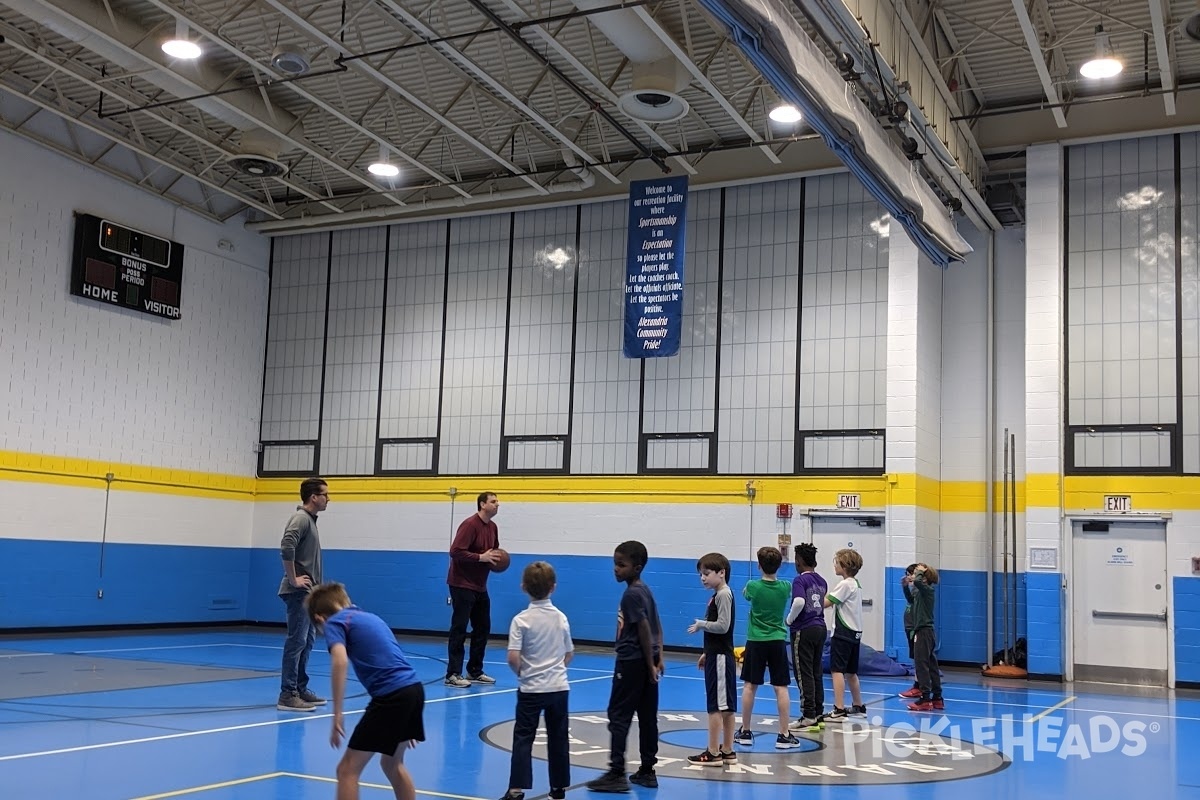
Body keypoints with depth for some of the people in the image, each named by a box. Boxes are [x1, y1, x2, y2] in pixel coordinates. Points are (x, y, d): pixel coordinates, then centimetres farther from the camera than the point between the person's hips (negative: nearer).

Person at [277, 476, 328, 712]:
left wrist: (314, 586, 15)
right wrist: (293, 579, -21)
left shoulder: (310, 520, 16)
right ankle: (288, 695, -7)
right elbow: (286, 547, -27)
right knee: (297, 641, -9)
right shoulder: (301, 518, -12)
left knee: (307, 641, 13)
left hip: (308, 592, 10)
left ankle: (301, 689, 20)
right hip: (299, 591, -10)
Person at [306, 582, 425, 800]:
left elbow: (340, 661, -16)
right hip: (414, 688, 8)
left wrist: (338, 713, -16)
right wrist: (402, 722, 35)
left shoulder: (335, 621, 5)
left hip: (391, 696, -8)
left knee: (347, 770, 2)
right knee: (392, 764, 27)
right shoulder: (370, 617, 28)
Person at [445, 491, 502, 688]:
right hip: (462, 585, -9)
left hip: (480, 587, 9)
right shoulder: (470, 524, -17)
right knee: (459, 630, -7)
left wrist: (496, 561, 1)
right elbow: (455, 551, -24)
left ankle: (475, 671, 20)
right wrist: (481, 557, -25)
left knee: (483, 628, 10)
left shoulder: (493, 527, 10)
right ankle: (453, 675, -4)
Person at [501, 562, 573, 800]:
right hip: (558, 687, 3)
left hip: (531, 689, -3)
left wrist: (521, 672, 1)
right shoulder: (561, 618, 0)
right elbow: (569, 655, 9)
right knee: (558, 738, 12)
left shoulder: (521, 620, -12)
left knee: (523, 738, 3)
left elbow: (513, 658, -18)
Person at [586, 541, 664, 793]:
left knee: (618, 715, -3)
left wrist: (650, 664, -14)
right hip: (646, 663, 9)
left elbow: (644, 630, -19)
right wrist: (658, 658, 13)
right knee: (647, 718, 11)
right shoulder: (645, 590, 11)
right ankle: (647, 771, 17)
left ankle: (617, 773, -4)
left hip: (631, 662, -9)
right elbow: (656, 627, 14)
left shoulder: (631, 594, -16)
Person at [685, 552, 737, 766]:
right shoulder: (718, 595, 15)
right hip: (718, 655, 10)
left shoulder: (723, 595, -14)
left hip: (720, 658, -10)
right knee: (726, 706, 12)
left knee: (716, 706, -6)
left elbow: (723, 626, -22)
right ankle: (727, 751, 18)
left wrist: (701, 624, -9)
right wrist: (706, 653, 21)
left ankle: (713, 753, -2)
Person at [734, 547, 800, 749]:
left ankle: (745, 732, 14)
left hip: (756, 641, -1)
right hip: (778, 641, 1)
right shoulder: (785, 587, -4)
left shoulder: (753, 586, -8)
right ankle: (784, 735, 0)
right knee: (781, 688, 1)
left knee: (750, 686, 7)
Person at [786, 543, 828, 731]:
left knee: (804, 673, -2)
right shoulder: (822, 581, 10)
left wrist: (790, 619, -11)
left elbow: (799, 602, -27)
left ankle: (808, 717, -1)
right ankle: (818, 713, 17)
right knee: (817, 672, 13)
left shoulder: (800, 580, -12)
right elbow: (822, 603, 13)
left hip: (803, 630, -7)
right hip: (820, 628, 7)